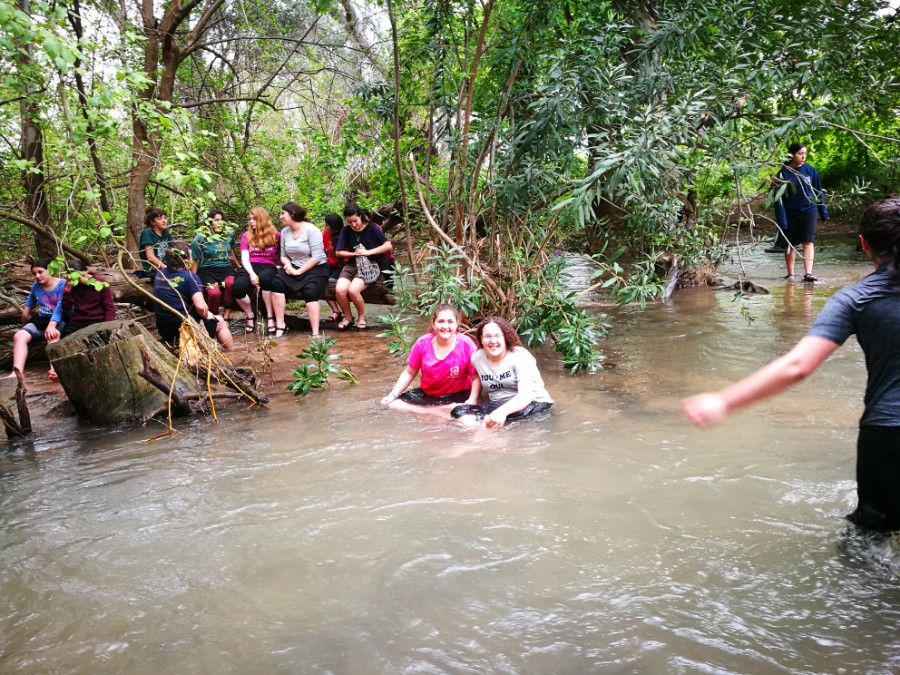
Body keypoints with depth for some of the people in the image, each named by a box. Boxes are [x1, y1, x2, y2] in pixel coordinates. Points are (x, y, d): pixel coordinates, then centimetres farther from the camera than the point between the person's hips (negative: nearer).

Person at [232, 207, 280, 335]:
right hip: (249, 267, 2)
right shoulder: (246, 236, 15)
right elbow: (244, 258, 4)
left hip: (268, 266, -2)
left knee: (265, 278, -42)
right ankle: (250, 317, -3)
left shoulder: (276, 235, 9)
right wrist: (251, 273, -14)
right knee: (237, 287, -32)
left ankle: (270, 317, -28)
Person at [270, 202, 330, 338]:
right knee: (276, 283, -23)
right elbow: (283, 255, 12)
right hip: (294, 267, 5)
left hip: (316, 268, -5)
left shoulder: (311, 230, -13)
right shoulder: (285, 232, 6)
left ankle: (315, 333, -33)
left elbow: (317, 257, -19)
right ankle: (280, 326, -21)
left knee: (310, 291, -33)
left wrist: (299, 271, -20)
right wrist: (288, 264, -12)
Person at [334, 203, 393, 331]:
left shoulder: (371, 228, 0)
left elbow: (388, 246, -5)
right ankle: (348, 317, 1)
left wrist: (368, 252, -11)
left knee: (353, 290, -31)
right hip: (352, 265, 3)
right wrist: (354, 253, -7)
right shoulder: (346, 231, 7)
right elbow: (338, 252, 9)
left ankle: (362, 317, -2)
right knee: (339, 289, -27)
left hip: (370, 265, -3)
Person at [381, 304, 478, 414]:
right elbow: (409, 373, 2)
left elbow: (476, 377, -12)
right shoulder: (423, 343, -11)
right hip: (426, 394, 4)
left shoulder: (466, 344, -17)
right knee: (389, 403, -13)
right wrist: (392, 395, -8)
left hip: (458, 396, -4)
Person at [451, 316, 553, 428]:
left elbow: (526, 395, -28)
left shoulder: (520, 356, -15)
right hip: (499, 406, 5)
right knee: (458, 412, -18)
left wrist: (502, 411, -47)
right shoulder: (477, 357, 1)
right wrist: (472, 399, 10)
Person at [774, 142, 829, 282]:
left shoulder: (810, 171, 0)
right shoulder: (783, 173, -6)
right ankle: (790, 274, 22)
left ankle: (808, 273, -16)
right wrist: (781, 220, -12)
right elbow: (779, 199, -7)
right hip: (790, 213, 0)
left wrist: (824, 212, 10)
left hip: (809, 210, 1)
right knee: (790, 244, 10)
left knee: (808, 241, -11)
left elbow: (818, 191, 9)